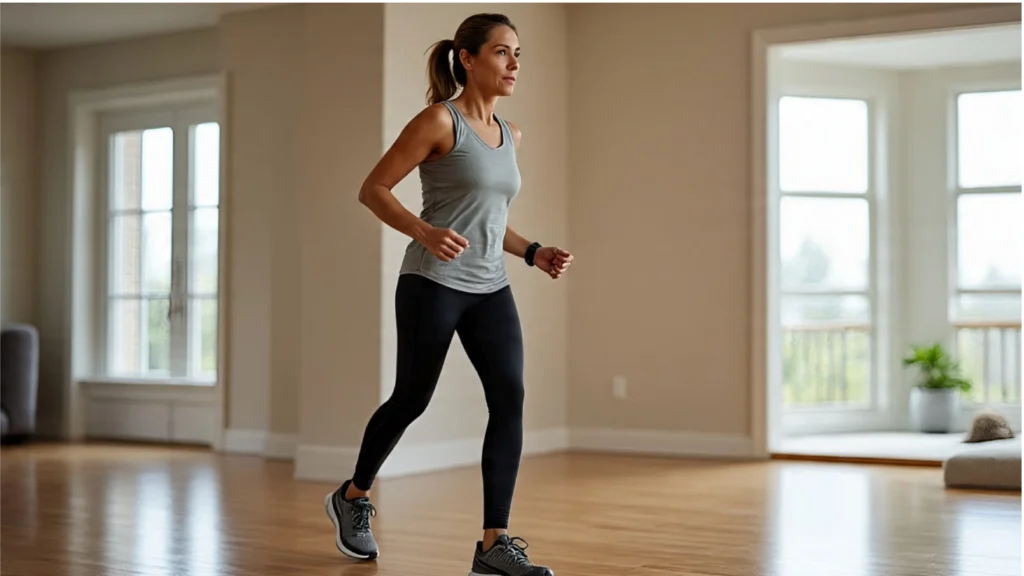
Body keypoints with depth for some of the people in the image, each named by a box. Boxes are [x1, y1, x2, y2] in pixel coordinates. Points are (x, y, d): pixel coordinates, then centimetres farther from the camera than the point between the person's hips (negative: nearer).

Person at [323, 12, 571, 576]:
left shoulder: (509, 134, 13)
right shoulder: (438, 120, -8)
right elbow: (372, 189, -9)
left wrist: (534, 252, 7)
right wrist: (425, 232, -25)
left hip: (490, 289, 6)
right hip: (433, 283, -6)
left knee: (510, 398, -11)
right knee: (411, 399, 7)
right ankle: (352, 497, 34)